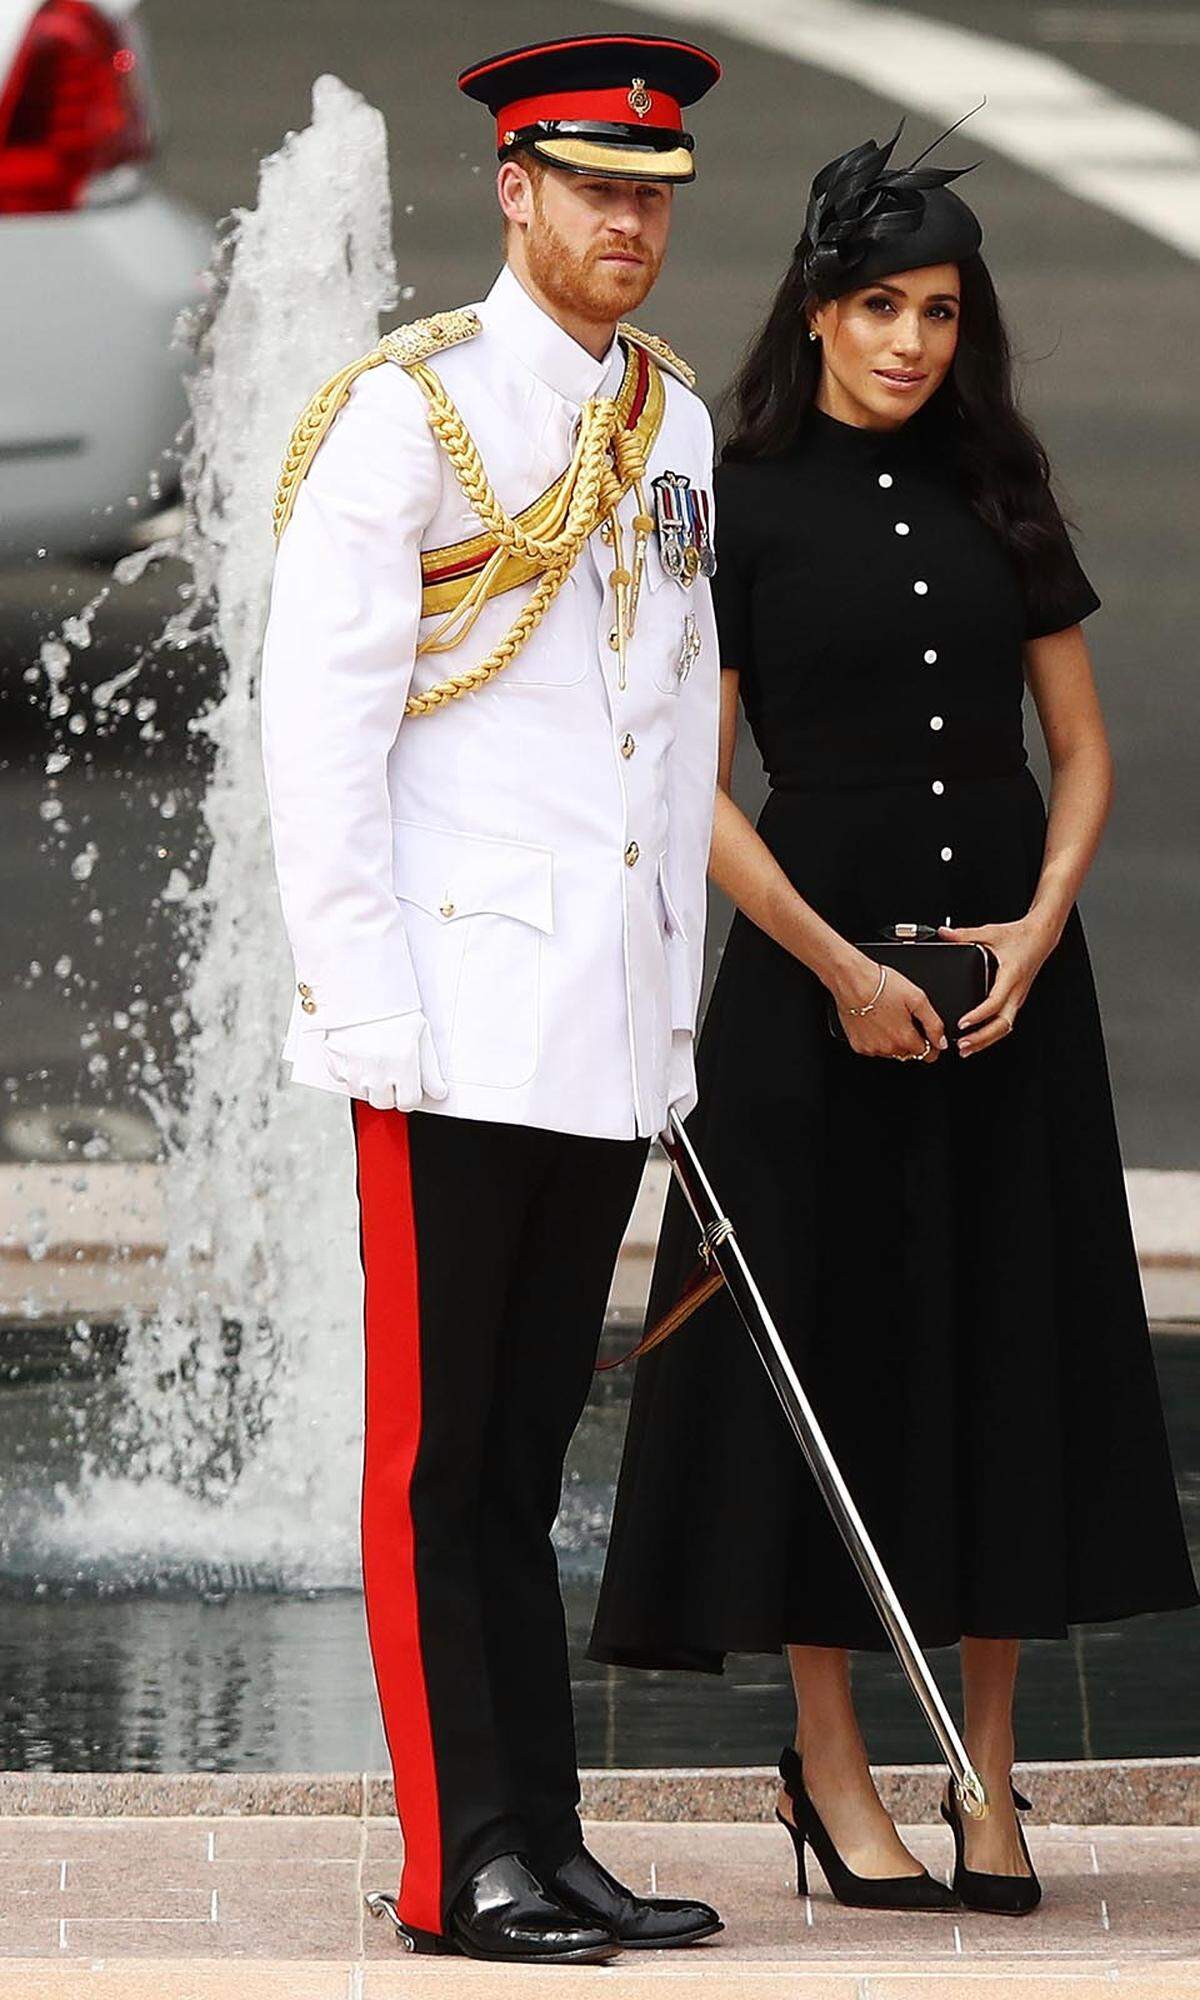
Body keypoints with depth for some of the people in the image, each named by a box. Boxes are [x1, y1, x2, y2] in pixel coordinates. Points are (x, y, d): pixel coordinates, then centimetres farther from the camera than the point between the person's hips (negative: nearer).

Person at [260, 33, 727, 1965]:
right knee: (434, 1459, -2)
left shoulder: (672, 423, 14)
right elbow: (319, 729, -9)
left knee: (526, 1460, 10)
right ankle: (462, 1866, -2)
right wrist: (369, 1009, -13)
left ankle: (548, 1846, 11)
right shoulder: (404, 411, -6)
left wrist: (676, 992, 15)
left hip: (612, 1034, 6)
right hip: (455, 1029, -6)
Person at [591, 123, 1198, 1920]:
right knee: (832, 1343, -1)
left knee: (1006, 1345, 2)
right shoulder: (742, 507, -2)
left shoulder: (997, 497, 10)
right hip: (817, 963, -4)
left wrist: (1042, 926, -7)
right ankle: (832, 1771, 7)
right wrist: (838, 967, -14)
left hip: (1008, 967, 4)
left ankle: (988, 1777, 7)